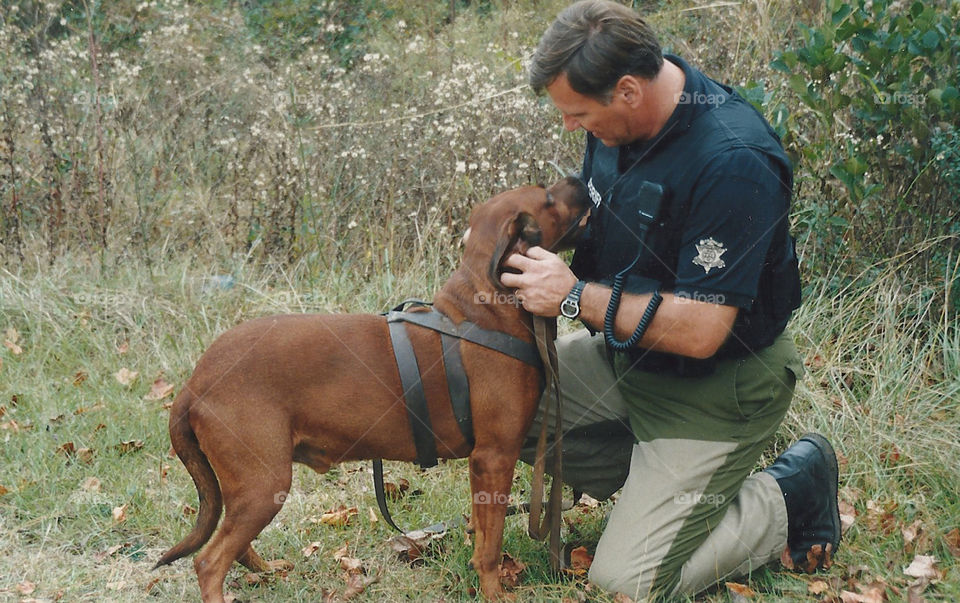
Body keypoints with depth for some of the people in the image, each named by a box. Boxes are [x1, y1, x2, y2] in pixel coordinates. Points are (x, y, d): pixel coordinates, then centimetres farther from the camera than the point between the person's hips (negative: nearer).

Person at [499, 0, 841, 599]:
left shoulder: (733, 163, -31)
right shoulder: (620, 119, -5)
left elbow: (700, 332, -31)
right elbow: (596, 222, 16)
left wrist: (577, 296, -24)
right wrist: (533, 244, -4)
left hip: (716, 387, -8)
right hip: (625, 354, 9)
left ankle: (792, 495, 10)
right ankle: (657, 478, 11)